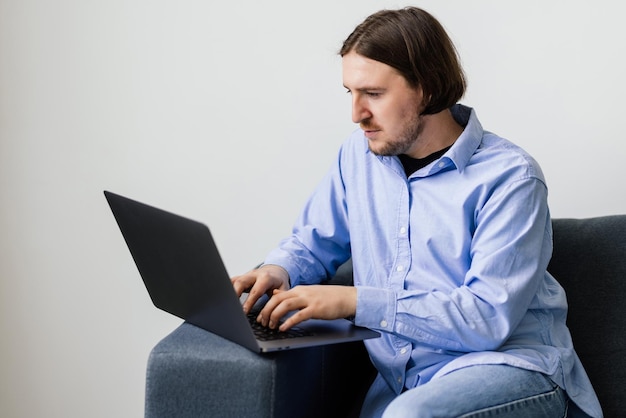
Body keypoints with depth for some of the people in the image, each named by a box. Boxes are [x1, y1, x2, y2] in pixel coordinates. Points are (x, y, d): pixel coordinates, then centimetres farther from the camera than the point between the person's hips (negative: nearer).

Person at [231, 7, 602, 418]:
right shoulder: (360, 154, 8)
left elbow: (488, 318, -20)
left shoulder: (509, 178, -12)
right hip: (400, 382, 5)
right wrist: (278, 271, -4)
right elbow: (313, 241, 20)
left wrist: (356, 301, -24)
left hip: (509, 365, -4)